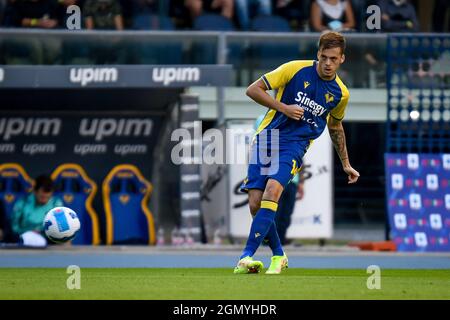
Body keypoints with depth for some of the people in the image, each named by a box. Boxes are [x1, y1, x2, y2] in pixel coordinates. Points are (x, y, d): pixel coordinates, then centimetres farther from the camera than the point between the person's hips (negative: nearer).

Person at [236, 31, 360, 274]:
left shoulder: (340, 94, 6)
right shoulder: (296, 69, -5)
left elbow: (335, 126, 26)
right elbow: (253, 90, -2)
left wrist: (345, 164, 31)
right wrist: (284, 108, -13)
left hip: (295, 145, 0)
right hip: (268, 136, 0)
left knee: (272, 191, -26)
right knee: (255, 204, -8)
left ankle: (246, 257, -29)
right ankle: (278, 255, 15)